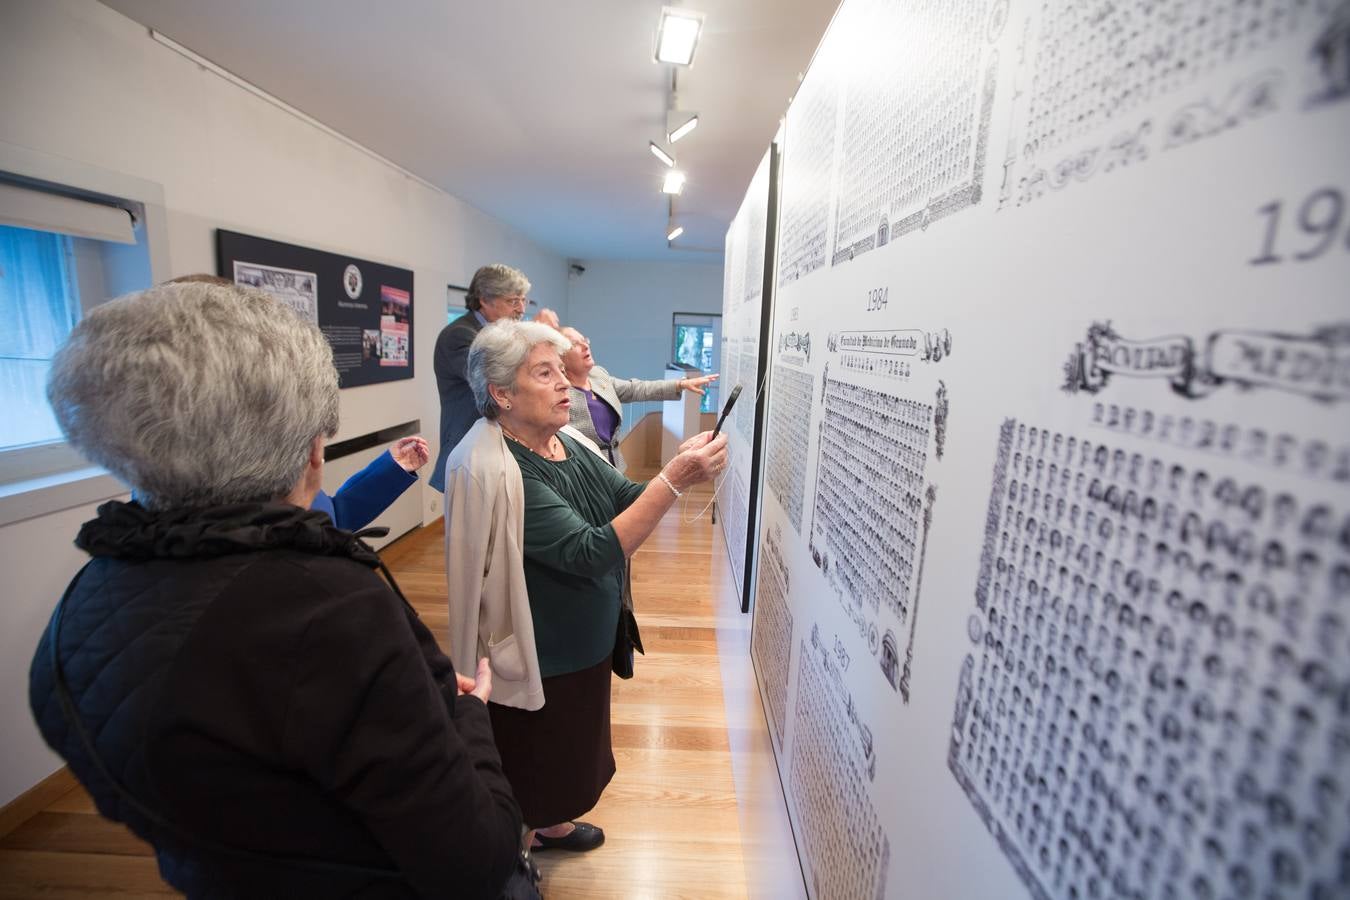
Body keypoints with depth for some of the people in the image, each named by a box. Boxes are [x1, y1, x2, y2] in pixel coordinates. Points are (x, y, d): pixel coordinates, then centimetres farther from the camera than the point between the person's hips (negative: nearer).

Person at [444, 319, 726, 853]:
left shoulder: (562, 443, -4)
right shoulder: (495, 470, -29)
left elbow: (628, 499, -4)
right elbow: (591, 553, -34)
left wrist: (683, 470, -21)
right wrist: (673, 481, -38)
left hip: (584, 644, 8)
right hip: (535, 661, -8)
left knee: (568, 756, 30)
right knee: (526, 775, 19)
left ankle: (553, 827, 57)